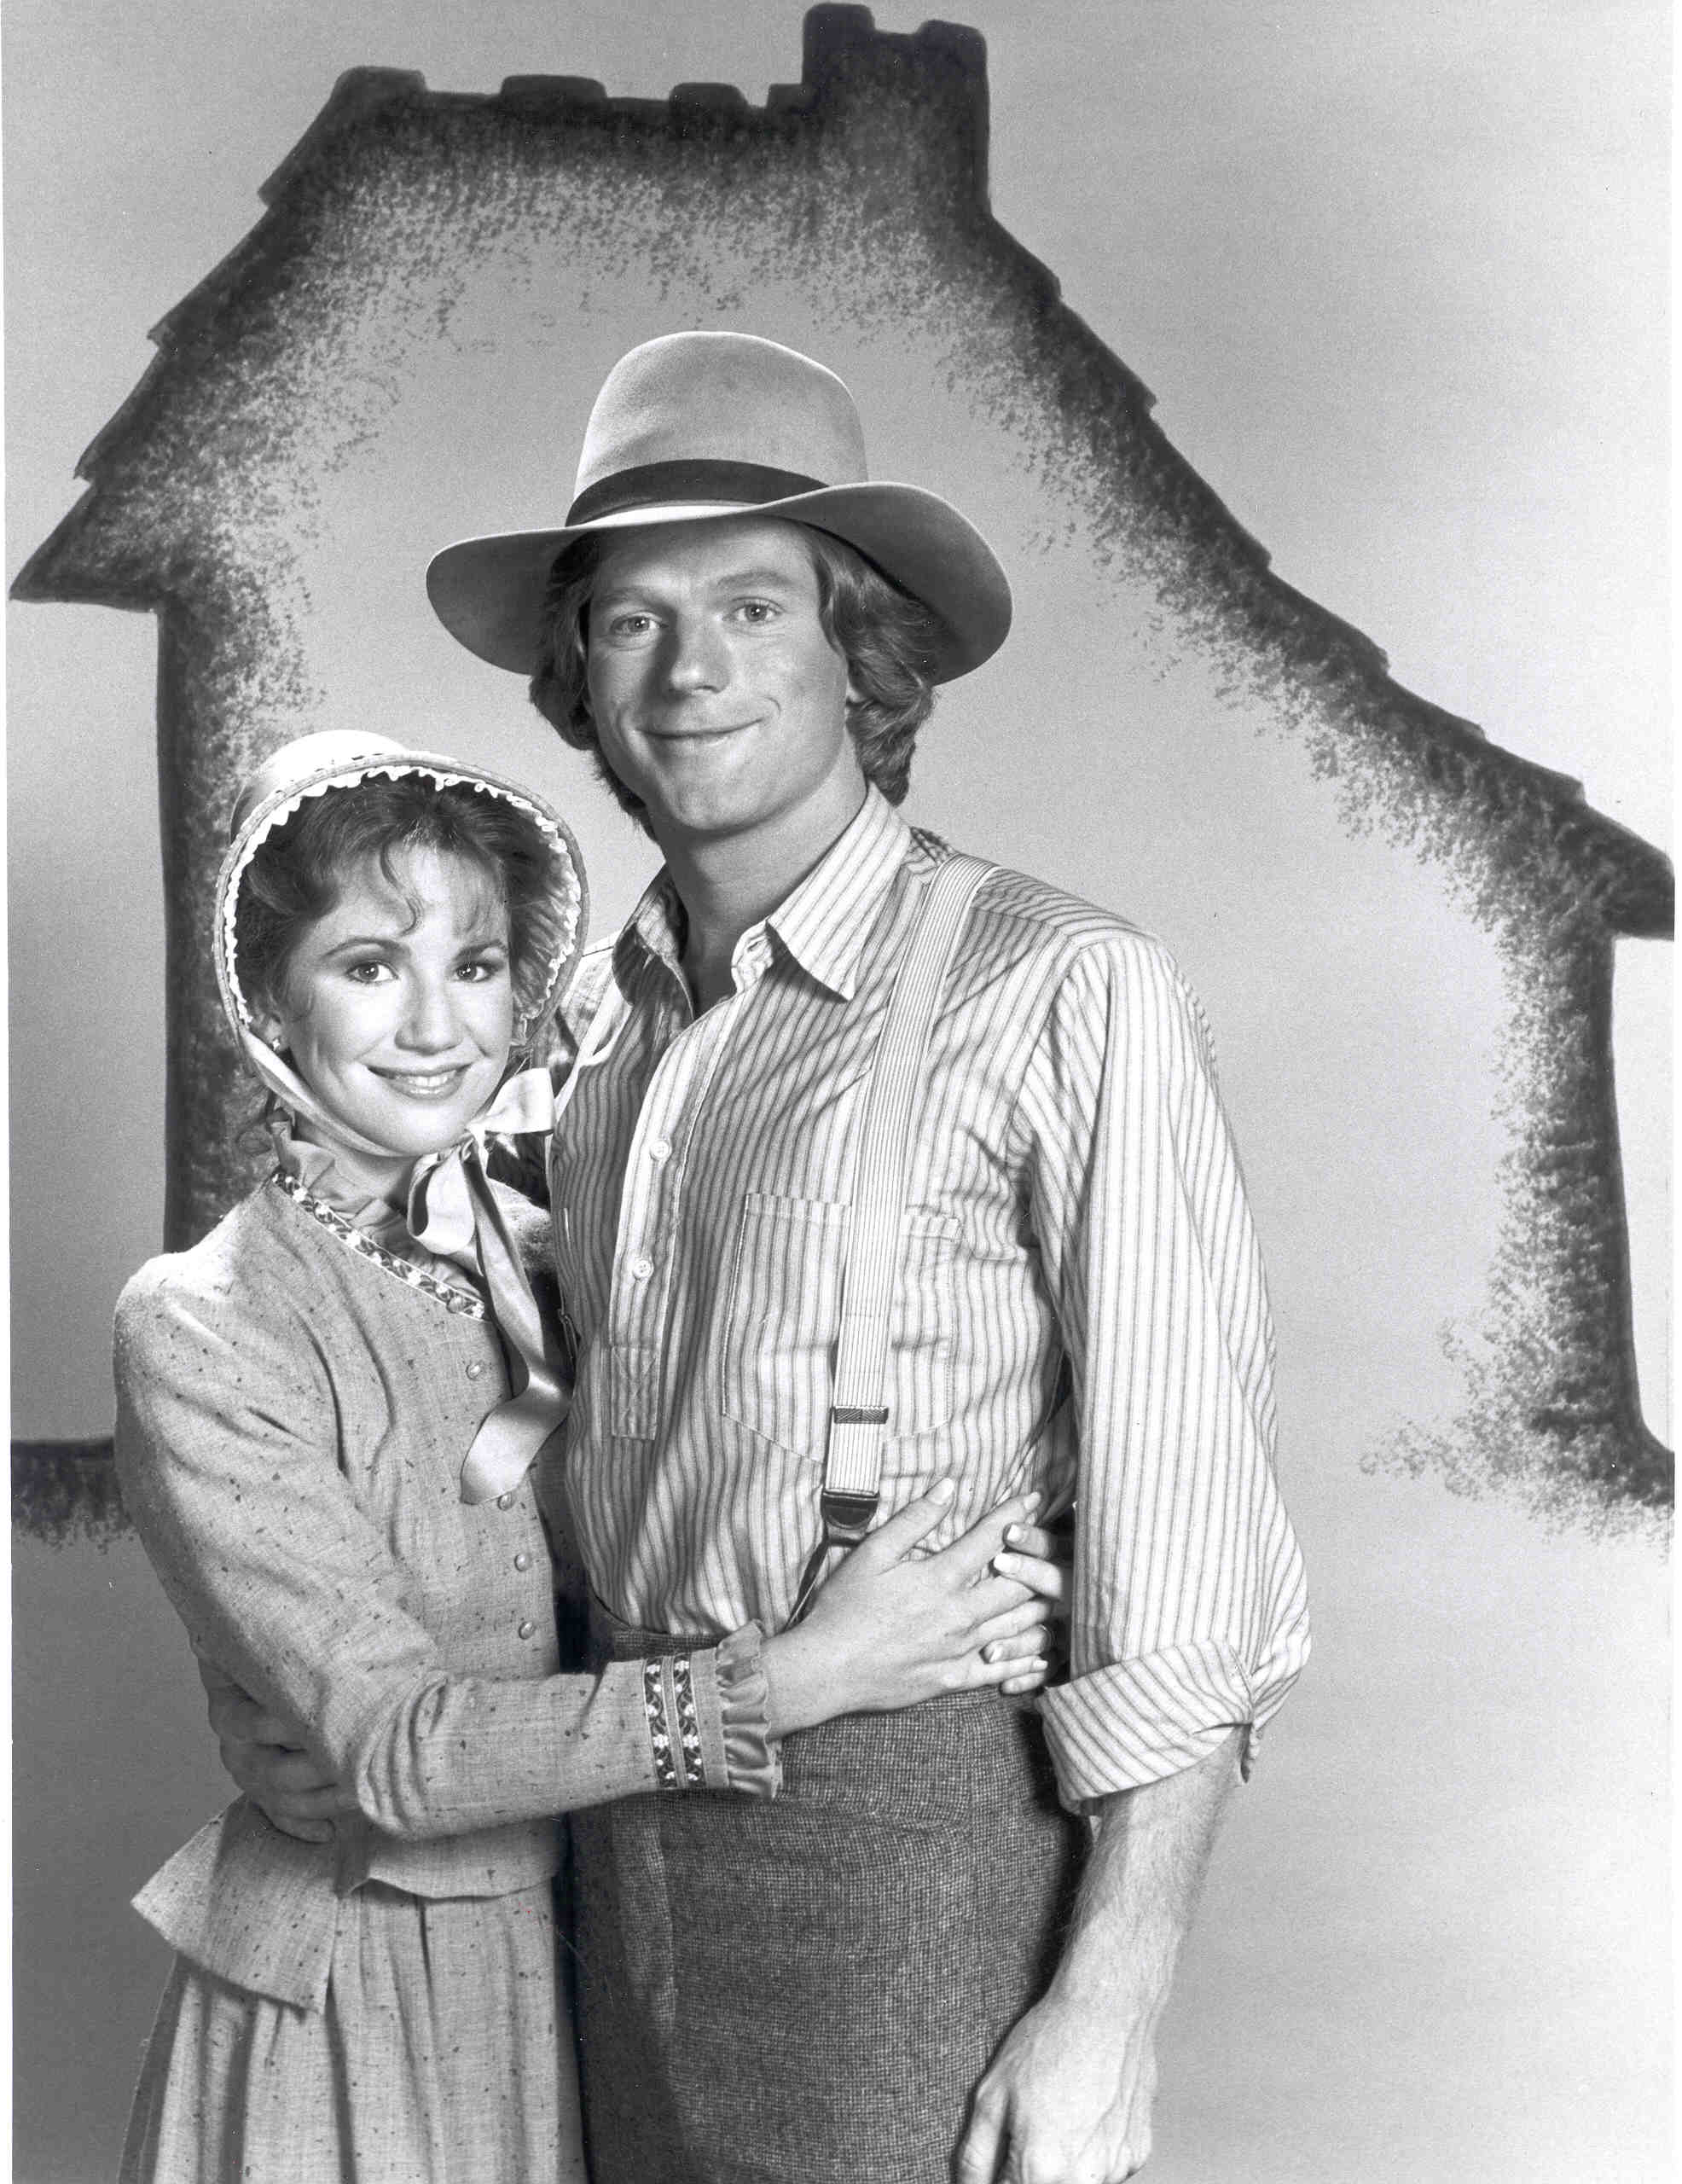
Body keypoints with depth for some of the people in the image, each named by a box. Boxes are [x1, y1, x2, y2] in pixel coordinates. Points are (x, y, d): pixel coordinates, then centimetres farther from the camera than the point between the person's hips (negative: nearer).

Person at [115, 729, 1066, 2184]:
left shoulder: (550, 1260, -2)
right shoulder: (202, 1328, -16)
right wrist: (793, 1678, -29)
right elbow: (393, 1747, -23)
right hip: (347, 2005, -4)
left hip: (589, 1976, 4)